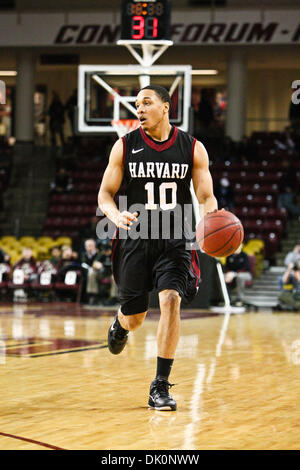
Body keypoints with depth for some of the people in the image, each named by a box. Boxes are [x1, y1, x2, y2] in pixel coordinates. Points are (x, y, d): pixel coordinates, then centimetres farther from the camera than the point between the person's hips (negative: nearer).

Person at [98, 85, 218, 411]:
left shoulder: (192, 149, -1)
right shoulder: (125, 146, -1)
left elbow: (206, 197, 2)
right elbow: (105, 194, 2)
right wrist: (116, 215, -21)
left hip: (174, 240, -1)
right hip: (135, 237, 1)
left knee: (170, 300, -21)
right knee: (134, 319, 7)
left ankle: (160, 387, -12)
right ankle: (120, 324, 49)